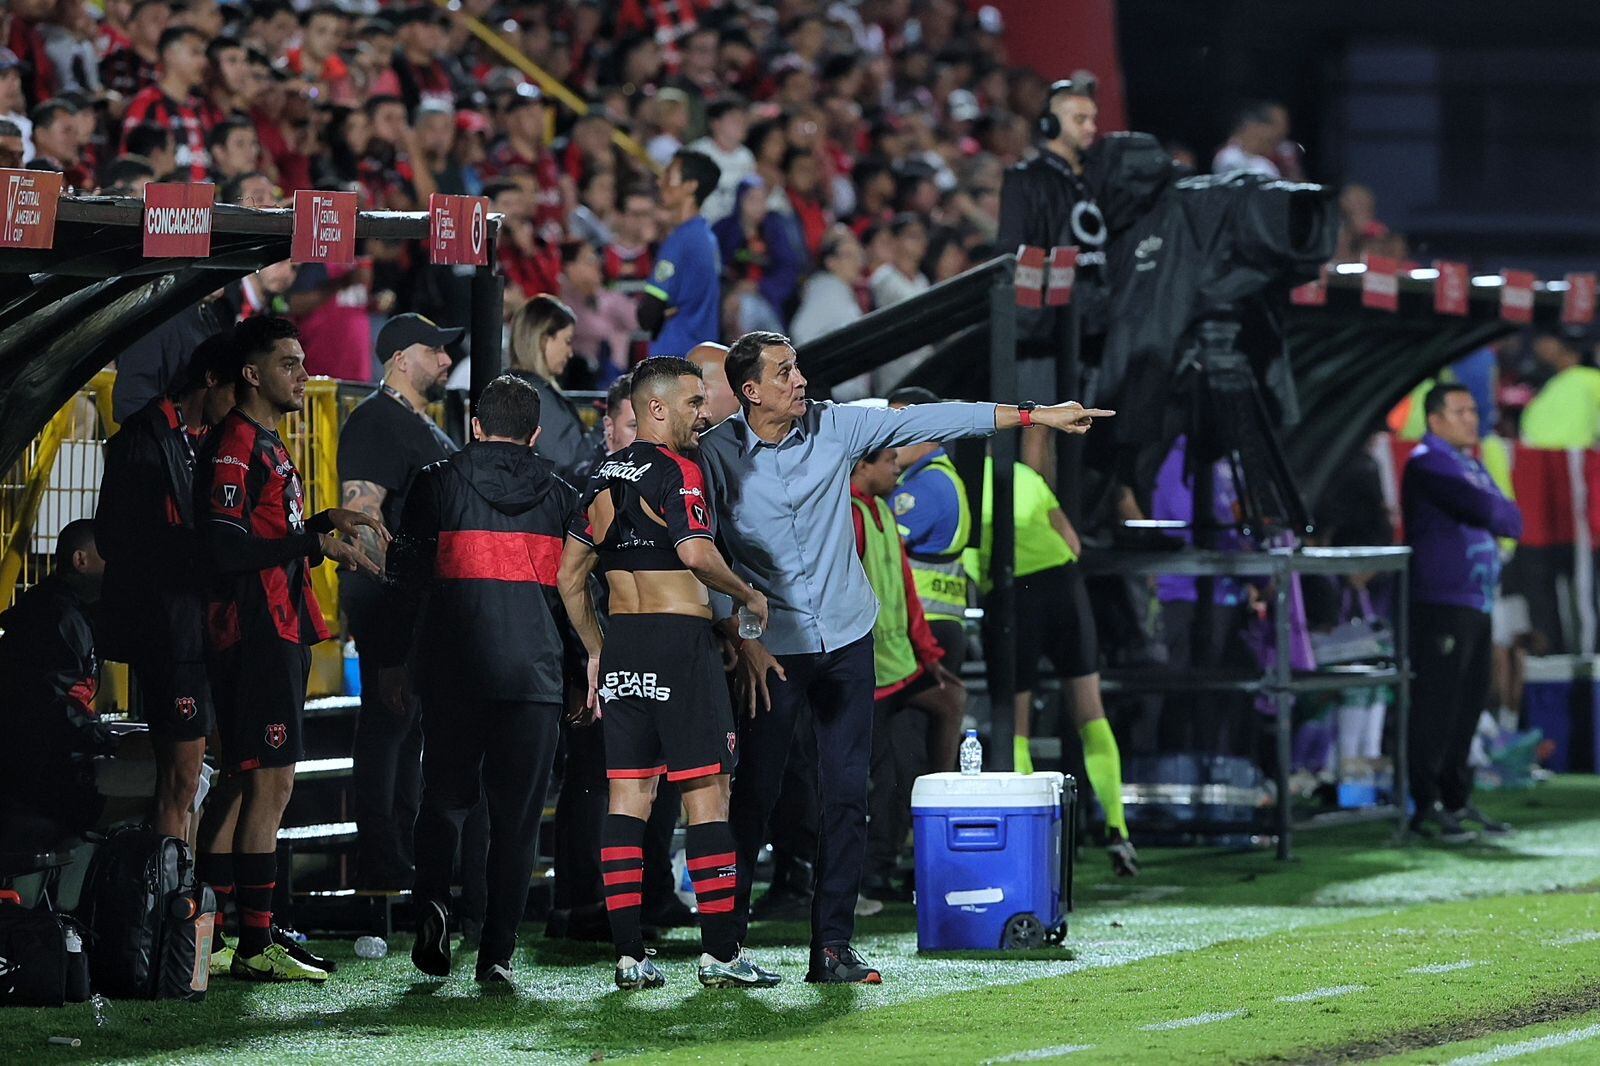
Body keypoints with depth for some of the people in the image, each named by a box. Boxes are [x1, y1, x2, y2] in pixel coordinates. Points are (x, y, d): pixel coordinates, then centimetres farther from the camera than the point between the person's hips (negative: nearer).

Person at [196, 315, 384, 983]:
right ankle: (254, 947, -11)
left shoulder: (267, 446, 21)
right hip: (255, 634, -10)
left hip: (279, 633, 10)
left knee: (266, 788, 11)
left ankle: (254, 941, 16)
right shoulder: (234, 446, -12)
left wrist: (326, 522, 13)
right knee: (269, 785, -11)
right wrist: (316, 543, -19)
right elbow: (224, 549, -21)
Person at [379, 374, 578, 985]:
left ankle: (432, 898, -12)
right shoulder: (559, 496, 8)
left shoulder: (438, 484, 2)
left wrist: (392, 660, 9)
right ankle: (498, 952, -1)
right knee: (517, 814, 4)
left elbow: (407, 576, 1)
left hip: (453, 667, -1)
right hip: (534, 671, 1)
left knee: (445, 797, 13)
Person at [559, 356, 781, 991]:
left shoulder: (603, 477, 13)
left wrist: (595, 652, 21)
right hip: (681, 640, -7)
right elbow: (697, 553, -25)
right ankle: (720, 952, -3)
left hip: (621, 646, 7)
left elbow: (570, 576, 14)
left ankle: (629, 955, 3)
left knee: (627, 797, 6)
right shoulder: (677, 470, -9)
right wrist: (749, 596, -9)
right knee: (706, 795, -3)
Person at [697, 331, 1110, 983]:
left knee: (847, 798, 1)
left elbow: (932, 420, 2)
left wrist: (1035, 416, 1)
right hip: (771, 649, -3)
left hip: (846, 639, 3)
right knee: (754, 795, -3)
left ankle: (832, 947, 6)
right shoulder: (717, 454, -8)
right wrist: (742, 642, -11)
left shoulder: (834, 427, 1)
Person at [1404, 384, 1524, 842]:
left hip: (1477, 604, 9)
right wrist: (1499, 512, 2)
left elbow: (1513, 520, 14)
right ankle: (1427, 806, -7)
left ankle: (1457, 800, 17)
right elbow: (1480, 510, -18)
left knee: (1468, 704, 10)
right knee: (1436, 705, -9)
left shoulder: (1470, 465, 22)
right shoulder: (1428, 464, -7)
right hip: (1440, 603, -9)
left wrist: (1490, 513, -4)